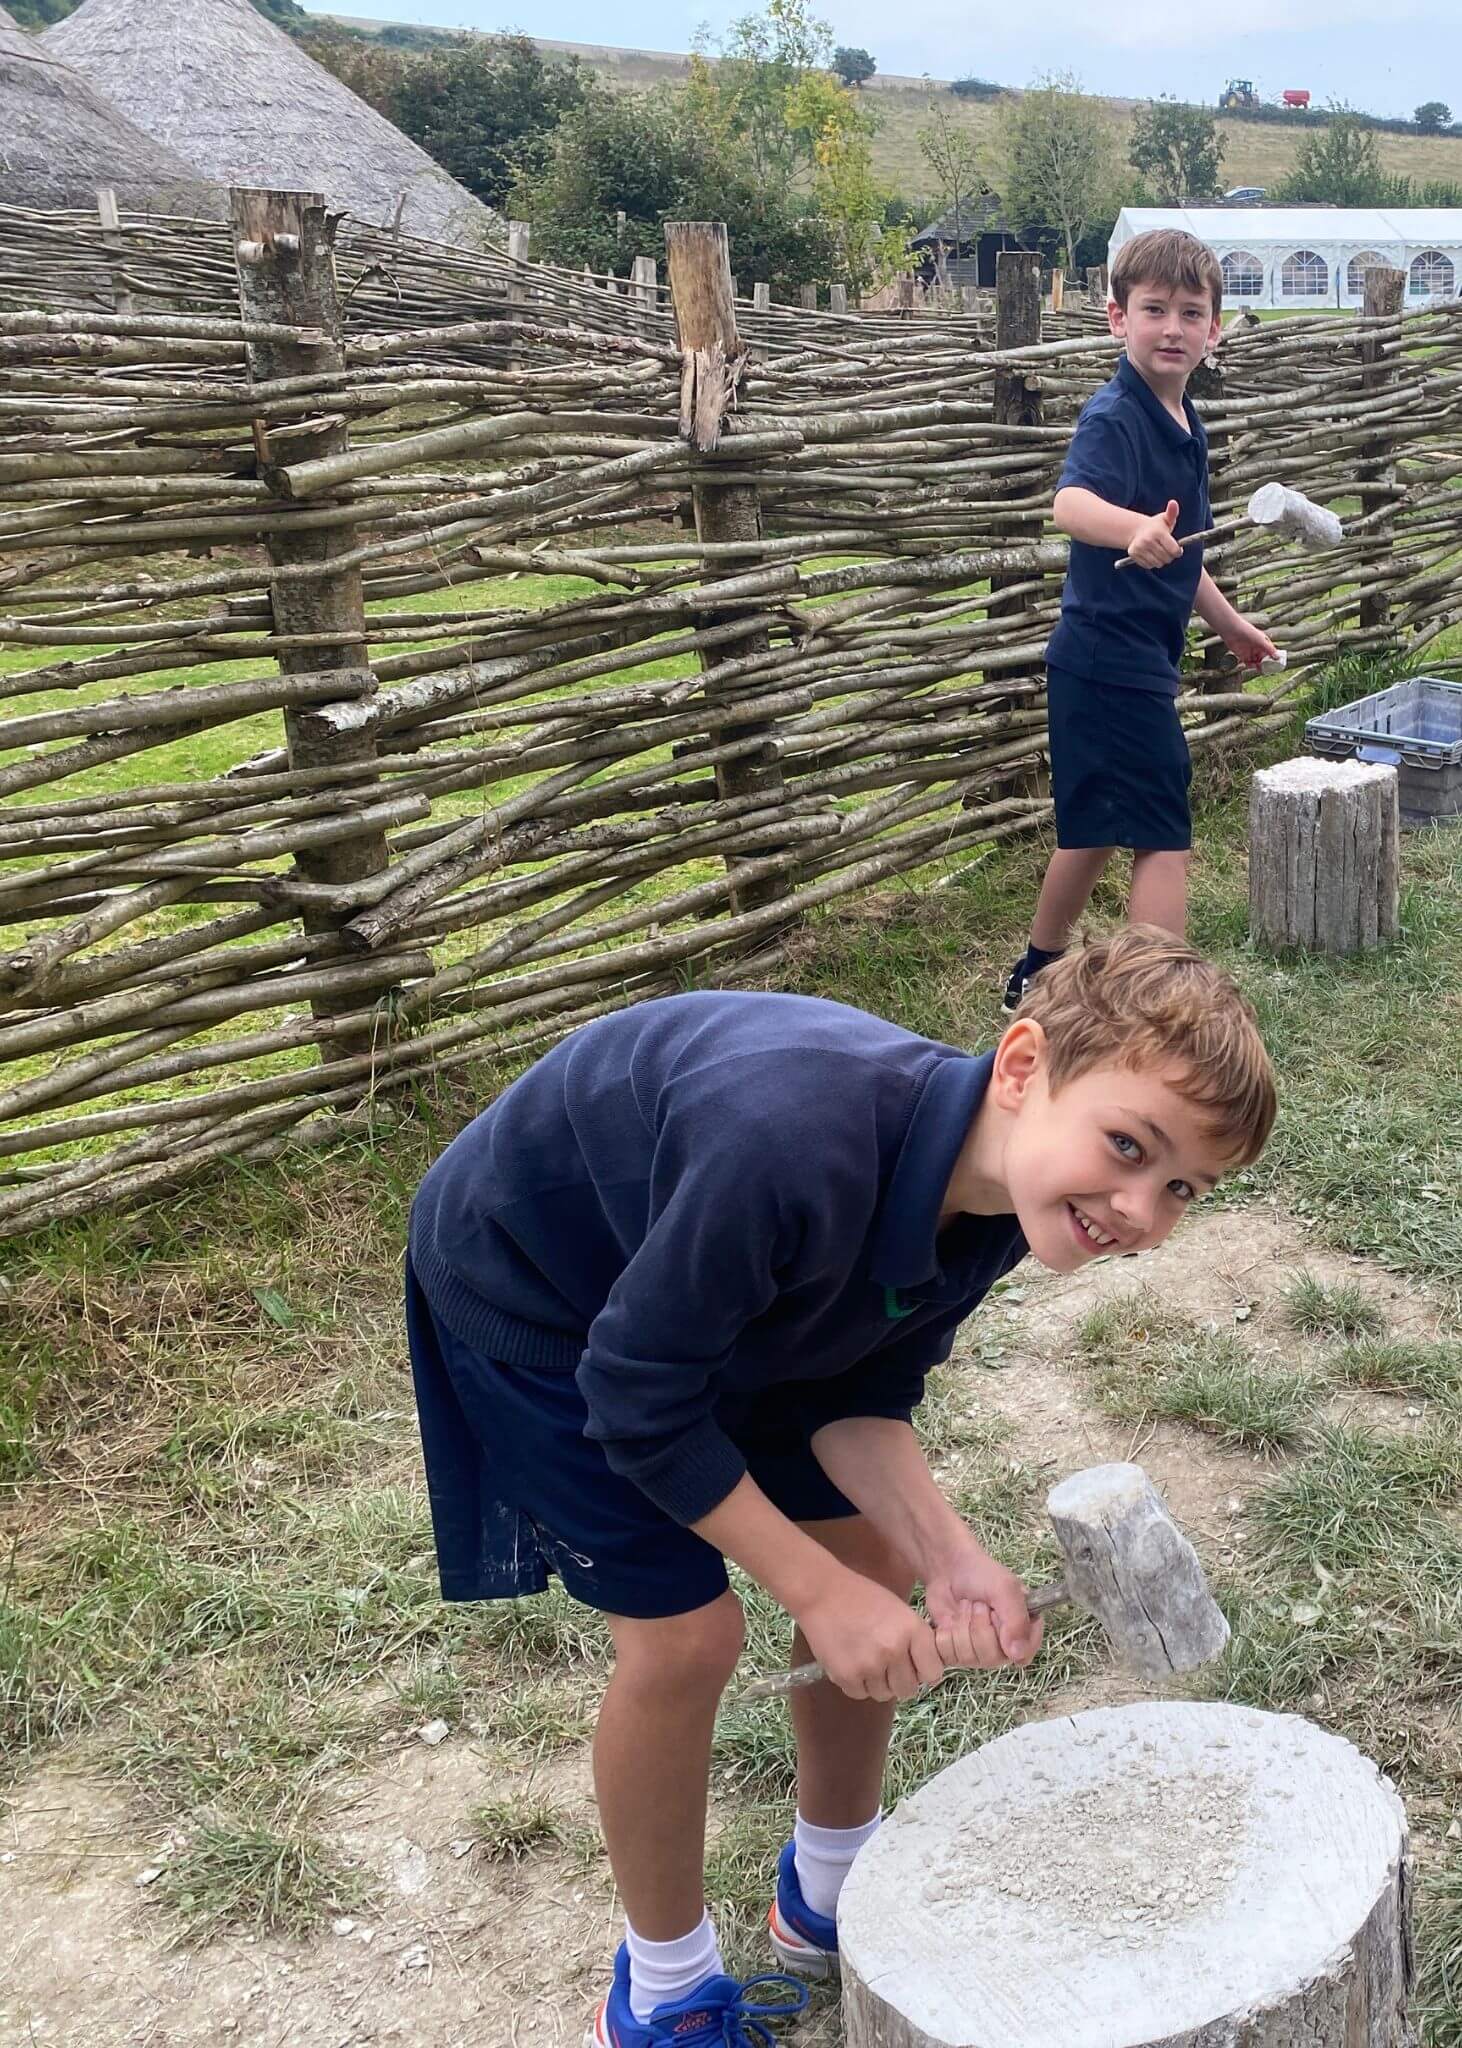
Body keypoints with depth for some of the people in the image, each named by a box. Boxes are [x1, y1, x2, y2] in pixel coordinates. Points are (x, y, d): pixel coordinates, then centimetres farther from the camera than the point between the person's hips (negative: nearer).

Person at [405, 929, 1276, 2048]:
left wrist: (948, 1557, -25)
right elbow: (639, 1400, -31)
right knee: (686, 1633, -9)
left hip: (713, 1288, 7)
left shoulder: (1000, 1195, -19)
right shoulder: (793, 1147, -44)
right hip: (522, 1280, -7)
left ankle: (830, 1893, 32)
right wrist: (821, 1591, -24)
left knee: (877, 1560, 8)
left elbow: (859, 1399, -8)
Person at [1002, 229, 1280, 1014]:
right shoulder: (1115, 417, -18)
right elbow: (1071, 504, -39)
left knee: (1094, 827, 21)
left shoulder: (1187, 425, 11)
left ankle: (1036, 975, 36)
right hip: (1114, 661, -10)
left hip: (1123, 661, 10)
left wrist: (1229, 624, 34)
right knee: (1164, 840, -6)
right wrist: (1137, 529, -59)